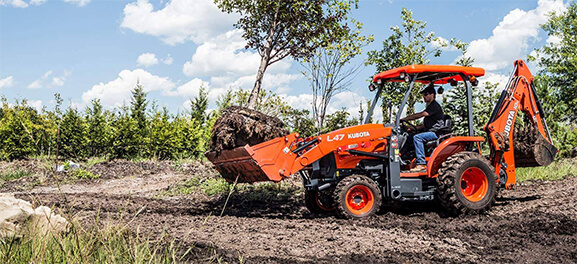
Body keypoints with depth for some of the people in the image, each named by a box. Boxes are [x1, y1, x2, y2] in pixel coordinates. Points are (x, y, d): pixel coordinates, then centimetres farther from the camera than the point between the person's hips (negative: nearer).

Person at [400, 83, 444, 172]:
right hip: (430, 132, 11)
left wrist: (403, 119, -23)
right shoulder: (430, 107, 22)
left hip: (436, 132, -11)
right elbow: (424, 124, 23)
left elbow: (420, 115, -23)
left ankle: (421, 164, -31)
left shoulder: (434, 106, -11)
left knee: (417, 137, -29)